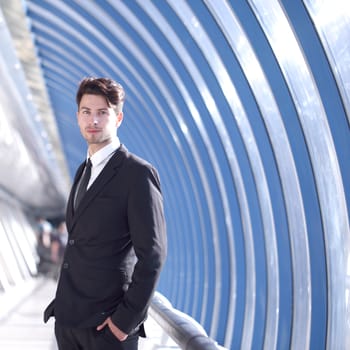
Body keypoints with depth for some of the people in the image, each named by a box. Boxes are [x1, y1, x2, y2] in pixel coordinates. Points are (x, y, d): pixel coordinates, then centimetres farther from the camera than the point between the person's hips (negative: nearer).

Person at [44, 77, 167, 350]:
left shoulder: (138, 173, -11)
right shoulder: (84, 170, 14)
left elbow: (152, 254, -15)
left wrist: (127, 319, -17)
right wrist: (64, 302, 11)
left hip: (106, 324, -7)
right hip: (67, 318, 7)